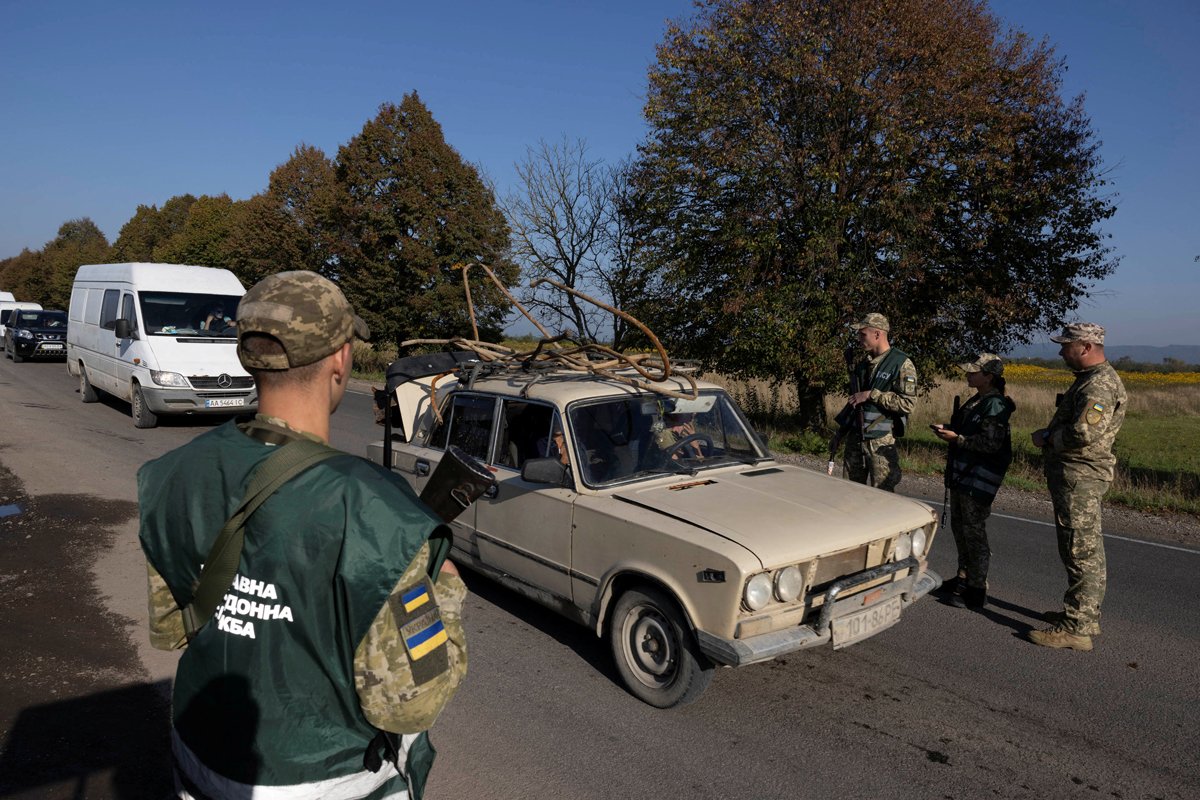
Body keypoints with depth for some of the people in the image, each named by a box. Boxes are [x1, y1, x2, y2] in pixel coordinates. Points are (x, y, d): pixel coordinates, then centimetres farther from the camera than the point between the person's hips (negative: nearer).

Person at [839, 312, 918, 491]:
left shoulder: (902, 364, -9)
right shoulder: (862, 364, 12)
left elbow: (907, 403, -18)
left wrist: (871, 395, -17)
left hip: (881, 441, -6)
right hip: (854, 438, 6)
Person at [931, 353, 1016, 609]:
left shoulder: (995, 405, -16)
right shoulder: (976, 400, 12)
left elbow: (991, 444, -23)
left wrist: (956, 438, -20)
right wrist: (948, 430, 8)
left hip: (979, 478, -10)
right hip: (962, 473, 10)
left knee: (974, 531, -3)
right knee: (959, 526, 17)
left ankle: (977, 590, 6)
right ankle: (963, 577, 31)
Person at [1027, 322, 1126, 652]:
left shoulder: (1100, 385, -18)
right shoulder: (1092, 378, 16)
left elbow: (1083, 434, -27)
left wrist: (1046, 439, -12)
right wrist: (1050, 434, 7)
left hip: (1079, 477, -11)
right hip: (1076, 475, 11)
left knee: (1081, 552, -6)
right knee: (1088, 551, 18)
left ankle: (1075, 628, -1)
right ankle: (1086, 615, 30)